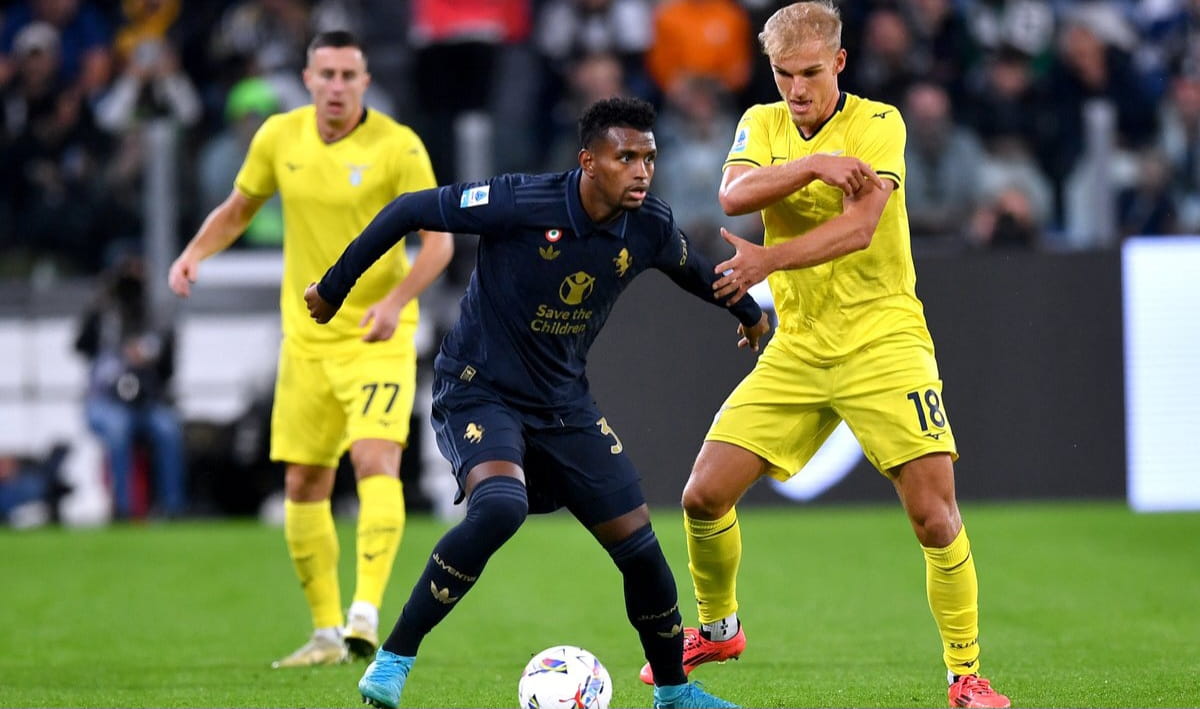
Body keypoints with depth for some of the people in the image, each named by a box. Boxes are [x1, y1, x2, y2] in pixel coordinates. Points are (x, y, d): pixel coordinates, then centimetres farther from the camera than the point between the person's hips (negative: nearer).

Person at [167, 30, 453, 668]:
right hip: (306, 339, 5)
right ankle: (326, 632, 17)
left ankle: (366, 611, -29)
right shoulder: (279, 137, 1)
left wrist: (396, 300, -29)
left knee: (375, 460, -23)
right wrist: (196, 252, -3)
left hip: (378, 337, -5)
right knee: (303, 486, 6)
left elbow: (438, 240, -13)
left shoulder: (397, 146, -12)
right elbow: (237, 209, 16)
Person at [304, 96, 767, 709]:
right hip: (479, 390, -6)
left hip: (563, 403, 6)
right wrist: (333, 288, -7)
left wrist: (748, 312, 36)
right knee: (500, 507, -34)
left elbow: (693, 271, 18)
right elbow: (408, 210, -14)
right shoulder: (522, 203, -23)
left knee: (638, 544, 2)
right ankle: (393, 659, -24)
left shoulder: (650, 229, -7)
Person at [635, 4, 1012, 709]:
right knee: (705, 496, -2)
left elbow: (859, 227, -21)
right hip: (797, 350, 4)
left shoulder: (878, 124, -7)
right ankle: (717, 629, 24)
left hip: (883, 341, -4)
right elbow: (734, 195, -12)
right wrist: (813, 164, -26)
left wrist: (768, 260, -33)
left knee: (935, 517, -13)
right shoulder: (763, 124, 7)